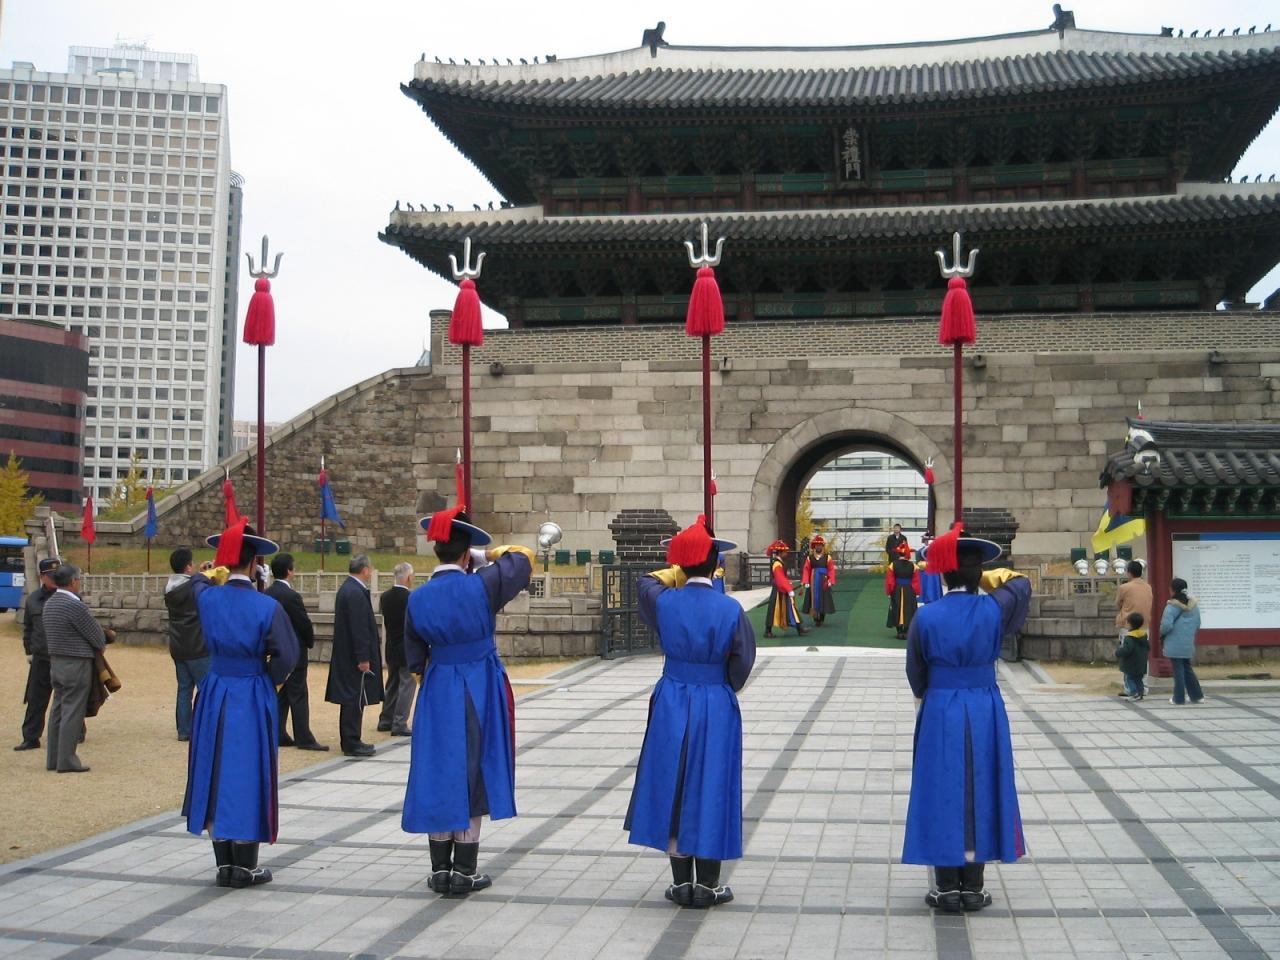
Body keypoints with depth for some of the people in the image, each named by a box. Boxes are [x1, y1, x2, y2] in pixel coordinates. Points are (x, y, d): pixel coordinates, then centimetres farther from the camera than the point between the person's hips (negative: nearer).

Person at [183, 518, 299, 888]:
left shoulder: (207, 597, -4)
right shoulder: (267, 607, -15)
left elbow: (198, 578, 20)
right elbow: (287, 656, -15)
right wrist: (270, 679, 2)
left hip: (214, 694, 4)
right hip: (253, 698, -4)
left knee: (215, 773, 12)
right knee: (248, 776, 4)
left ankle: (224, 864, 17)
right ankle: (245, 867, 9)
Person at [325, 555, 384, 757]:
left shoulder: (346, 589, 13)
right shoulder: (356, 593, -20)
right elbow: (359, 628, -23)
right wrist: (363, 658, -22)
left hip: (345, 655, 10)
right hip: (355, 656, -10)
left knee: (350, 698, 15)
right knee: (356, 699, -4)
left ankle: (349, 740, 22)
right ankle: (352, 743, 0)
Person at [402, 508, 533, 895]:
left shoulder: (417, 598, -3)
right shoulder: (481, 586, -14)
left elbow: (415, 658, 8)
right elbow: (523, 559, 3)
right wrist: (497, 553, 22)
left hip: (437, 692, 3)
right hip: (480, 689, -3)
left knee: (439, 773, 10)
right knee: (472, 771, 5)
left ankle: (440, 869, 16)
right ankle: (465, 871, 9)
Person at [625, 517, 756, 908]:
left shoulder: (664, 602, -7)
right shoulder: (730, 609, -12)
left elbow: (645, 581, 16)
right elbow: (741, 663, -5)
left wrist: (675, 576, 22)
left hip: (671, 704, 2)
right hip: (716, 708, -1)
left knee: (673, 788, 11)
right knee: (710, 789, 7)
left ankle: (681, 882, 17)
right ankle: (707, 885, 13)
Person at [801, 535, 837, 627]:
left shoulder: (828, 557, 0)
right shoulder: (809, 558, 2)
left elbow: (831, 570, -2)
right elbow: (806, 570, 0)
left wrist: (831, 581, -9)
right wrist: (805, 582, -8)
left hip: (824, 583, 0)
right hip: (813, 584, 1)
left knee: (823, 600, 3)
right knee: (814, 599, 3)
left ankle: (821, 619, 14)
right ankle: (815, 619, 12)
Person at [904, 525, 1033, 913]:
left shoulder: (926, 617, -10)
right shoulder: (994, 610, -7)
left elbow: (915, 674, 0)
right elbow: (1021, 583, 16)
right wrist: (989, 577, 21)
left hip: (939, 715, -1)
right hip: (986, 713, 1)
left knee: (942, 794, 6)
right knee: (979, 793, 10)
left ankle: (946, 888, 11)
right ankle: (972, 887, 16)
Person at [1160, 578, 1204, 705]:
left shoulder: (1172, 605, -17)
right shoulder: (1194, 604, 6)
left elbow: (1166, 625, -22)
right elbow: (1198, 625, 13)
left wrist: (1162, 634, -3)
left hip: (1175, 644, -6)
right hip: (1188, 644, 6)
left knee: (1178, 669, 1)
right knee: (1187, 668, 19)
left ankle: (1179, 698, 7)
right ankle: (1197, 696, 19)